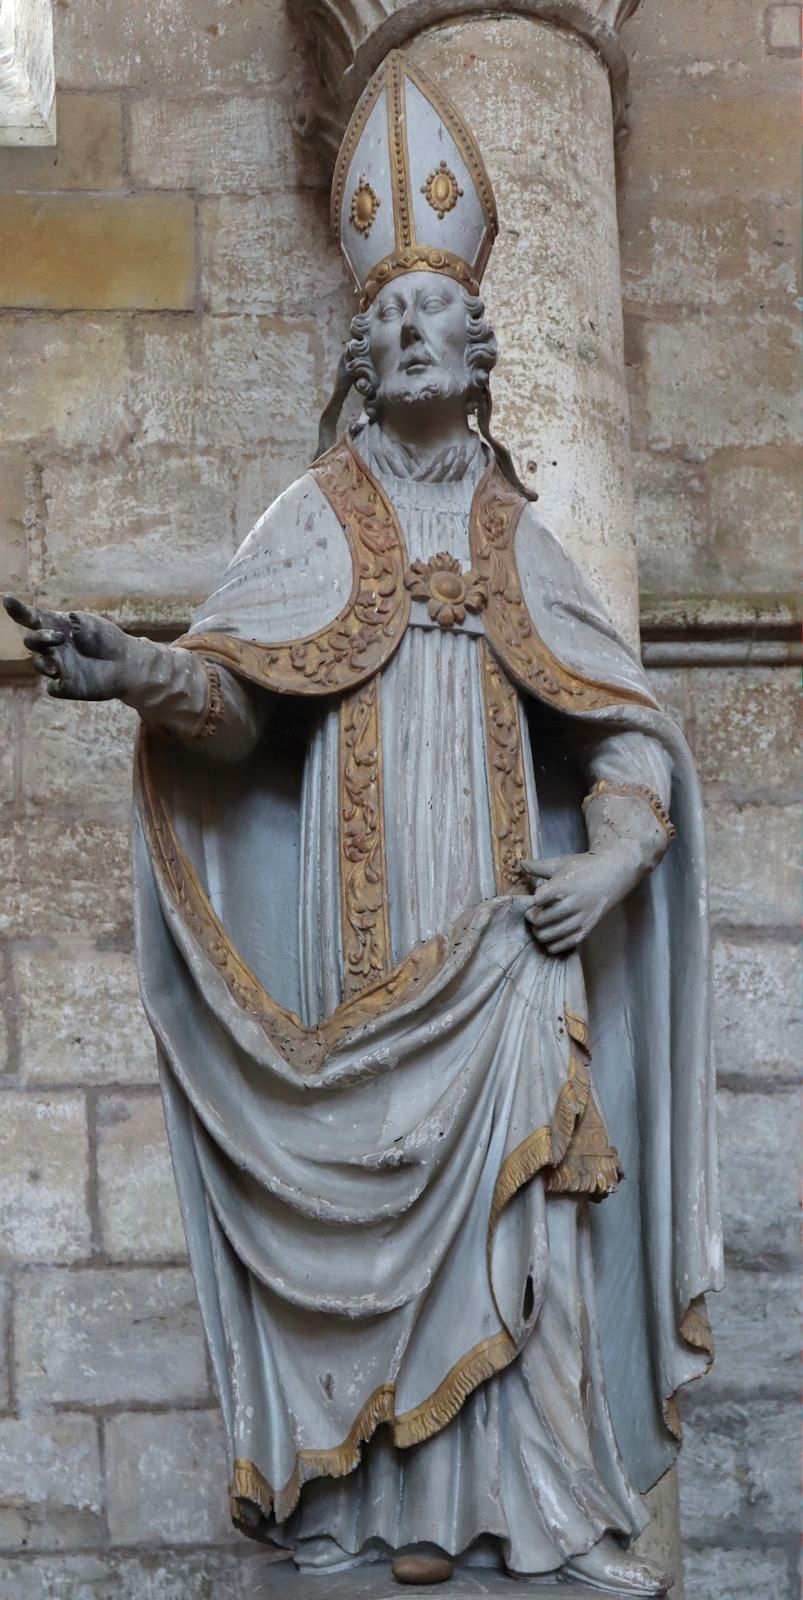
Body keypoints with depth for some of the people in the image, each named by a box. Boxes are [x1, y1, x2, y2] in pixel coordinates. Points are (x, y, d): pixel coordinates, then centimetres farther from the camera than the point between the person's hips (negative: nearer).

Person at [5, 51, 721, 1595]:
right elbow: (232, 686, -5)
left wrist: (608, 860, -5)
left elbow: (634, 734, 13)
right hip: (366, 932, -2)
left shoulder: (517, 537, 15)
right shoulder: (319, 516, 9)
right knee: (381, 1203, -3)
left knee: (525, 1200, -5)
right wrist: (138, 671, -27)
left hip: (503, 930, 2)